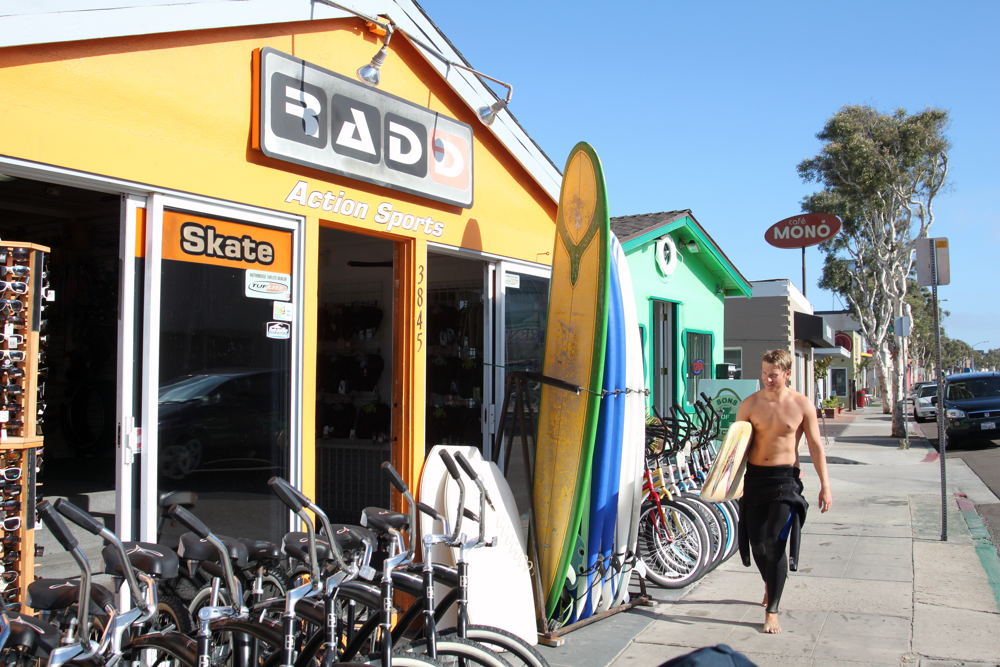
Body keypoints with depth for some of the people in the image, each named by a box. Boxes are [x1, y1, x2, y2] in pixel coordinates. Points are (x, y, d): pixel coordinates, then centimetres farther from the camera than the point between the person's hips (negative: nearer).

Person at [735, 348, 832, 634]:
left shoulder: (802, 405, -4)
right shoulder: (750, 403, 0)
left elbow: (815, 446, 0)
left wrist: (825, 485, -3)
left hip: (785, 477, -2)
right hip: (754, 476, 2)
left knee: (775, 543, -9)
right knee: (757, 543, 8)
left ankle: (771, 612, 2)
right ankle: (770, 585, 40)